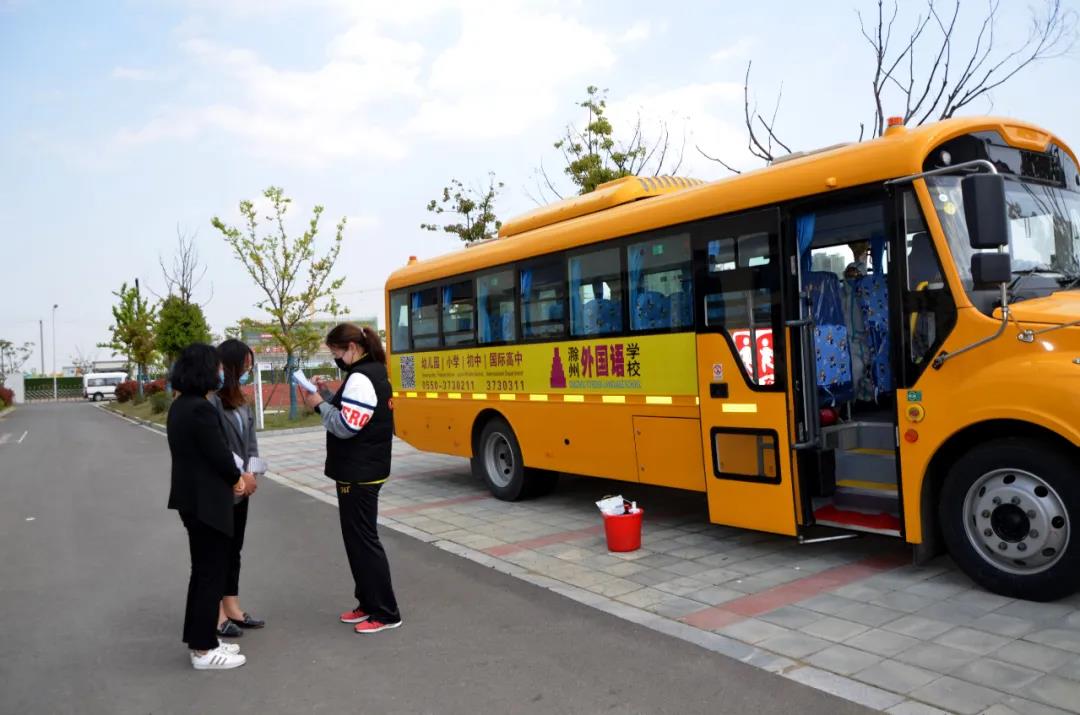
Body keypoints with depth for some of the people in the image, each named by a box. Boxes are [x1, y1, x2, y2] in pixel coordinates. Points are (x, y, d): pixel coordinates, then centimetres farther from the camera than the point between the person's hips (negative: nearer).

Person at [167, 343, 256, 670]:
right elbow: (219, 454, -20)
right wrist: (239, 479, -1)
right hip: (206, 502, -10)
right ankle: (204, 650, 12)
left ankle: (200, 640, 29)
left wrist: (236, 477, 7)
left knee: (203, 571, 19)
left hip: (192, 498, 10)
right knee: (212, 574, 2)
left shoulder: (180, 406, 10)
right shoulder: (201, 409, -22)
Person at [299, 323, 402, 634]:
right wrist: (328, 395, 4)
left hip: (358, 474, -10)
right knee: (357, 538, 17)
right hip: (363, 471, 10)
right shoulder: (372, 373, 13)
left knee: (364, 540, -3)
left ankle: (386, 613, 6)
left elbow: (345, 426, -22)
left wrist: (319, 405, -11)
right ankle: (368, 603, 26)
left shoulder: (360, 378, -19)